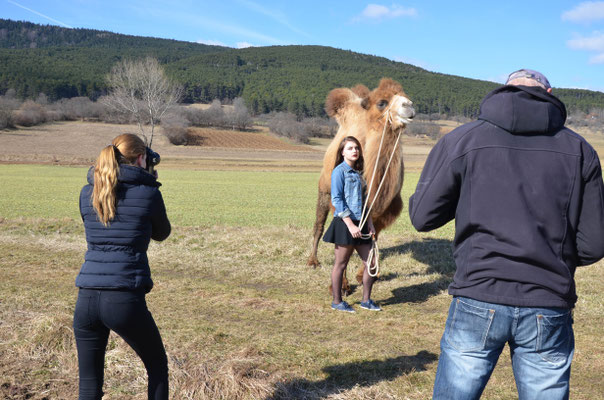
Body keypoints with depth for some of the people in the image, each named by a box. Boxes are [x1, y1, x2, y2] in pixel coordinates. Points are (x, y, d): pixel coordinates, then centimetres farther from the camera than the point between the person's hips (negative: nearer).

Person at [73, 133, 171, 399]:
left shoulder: (87, 193, 8)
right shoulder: (148, 193, -3)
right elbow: (161, 233, 15)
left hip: (87, 299, 4)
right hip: (126, 299, -3)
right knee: (157, 367, 21)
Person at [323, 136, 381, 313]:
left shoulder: (358, 172, 15)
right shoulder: (339, 171, -8)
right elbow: (336, 200, -14)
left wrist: (370, 222, 10)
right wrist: (350, 225, -19)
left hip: (360, 224, 8)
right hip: (344, 224, -7)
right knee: (341, 264, 3)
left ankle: (366, 300, 20)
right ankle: (337, 301, 15)